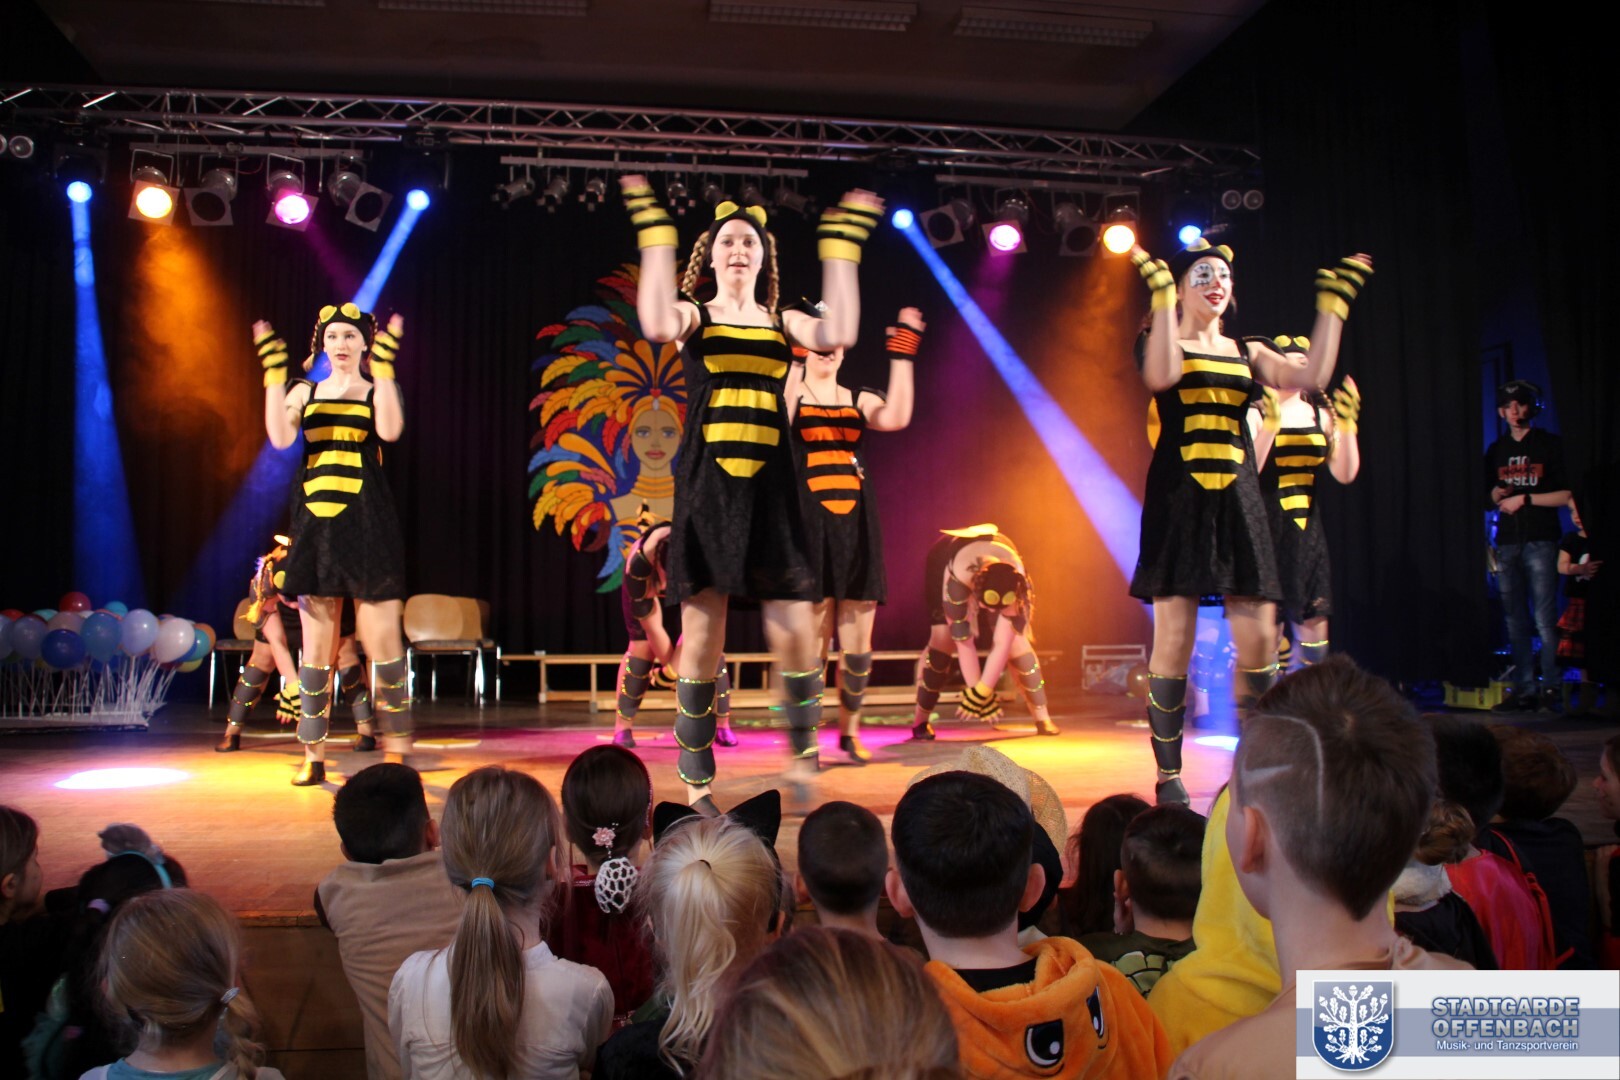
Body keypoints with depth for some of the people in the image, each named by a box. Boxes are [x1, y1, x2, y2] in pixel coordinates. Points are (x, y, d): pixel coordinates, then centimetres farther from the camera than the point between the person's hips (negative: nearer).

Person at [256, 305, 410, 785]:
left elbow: (390, 431, -15)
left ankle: (396, 750, 3)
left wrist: (383, 368, -17)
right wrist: (274, 372, -8)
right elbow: (280, 438, -6)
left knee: (382, 641, -6)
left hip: (367, 524, -3)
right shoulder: (305, 392, 13)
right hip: (316, 524, 3)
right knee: (316, 646, 6)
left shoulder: (377, 390, 7)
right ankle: (313, 757, 13)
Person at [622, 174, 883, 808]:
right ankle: (697, 784, 11)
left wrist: (839, 249, -4)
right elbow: (657, 326, -17)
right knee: (702, 639, 0)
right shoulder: (693, 315, 8)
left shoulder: (783, 322, 13)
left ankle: (804, 758, 18)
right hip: (706, 487, -1)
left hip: (771, 489, 1)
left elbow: (836, 335, -9)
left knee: (795, 633, -6)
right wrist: (656, 236, -11)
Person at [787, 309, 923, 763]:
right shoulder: (790, 396, 5)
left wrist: (901, 358, -8)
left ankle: (850, 732, 18)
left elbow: (896, 418, -8)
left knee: (858, 637, 4)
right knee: (814, 635, -5)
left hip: (856, 522, 3)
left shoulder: (860, 400, 13)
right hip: (809, 522, -3)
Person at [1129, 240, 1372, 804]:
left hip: (1237, 502, 4)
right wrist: (1161, 297, -18)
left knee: (1258, 639, 0)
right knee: (1174, 640, -5)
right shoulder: (1159, 341, 5)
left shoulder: (1246, 352, 17)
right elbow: (1161, 376, -20)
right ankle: (1168, 774, 5)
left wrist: (1333, 304, 3)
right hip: (1180, 499, -4)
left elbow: (1311, 376, 0)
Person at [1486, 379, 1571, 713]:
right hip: (1507, 543, 5)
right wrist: (1497, 496, 0)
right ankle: (1524, 689, 8)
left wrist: (1524, 499, -7)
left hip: (1541, 541, -5)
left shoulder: (1550, 445, 2)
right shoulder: (1496, 450, 16)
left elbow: (1567, 495, -3)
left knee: (1545, 619, -8)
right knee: (1515, 621, 4)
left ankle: (1553, 688, -4)